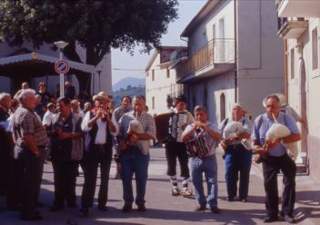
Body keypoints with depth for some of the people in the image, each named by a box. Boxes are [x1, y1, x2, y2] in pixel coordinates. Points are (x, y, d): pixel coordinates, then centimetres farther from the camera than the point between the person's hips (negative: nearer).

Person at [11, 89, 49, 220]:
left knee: (26, 182, 16)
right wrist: (36, 151, -18)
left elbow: (17, 135, 19)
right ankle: (28, 213, 5)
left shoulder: (20, 111, 15)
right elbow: (27, 137, -27)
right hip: (30, 152, -11)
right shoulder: (26, 114, -19)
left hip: (22, 150, 11)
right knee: (32, 183, -2)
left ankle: (28, 209, 25)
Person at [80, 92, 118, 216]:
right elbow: (84, 127, -15)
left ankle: (102, 203, 22)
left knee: (105, 178, 11)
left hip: (106, 149, 3)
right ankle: (85, 206, -5)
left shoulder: (110, 116, 8)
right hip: (92, 149, -3)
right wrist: (96, 116, -20)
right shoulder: (90, 114, 3)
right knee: (90, 178, -7)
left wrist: (107, 118, -14)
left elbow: (115, 132, -4)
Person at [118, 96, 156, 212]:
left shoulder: (149, 118, 3)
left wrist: (137, 136, -20)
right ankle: (128, 202, 15)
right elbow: (118, 132, 5)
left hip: (141, 151, -1)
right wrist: (121, 142, -12)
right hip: (126, 150, 2)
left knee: (141, 178, 4)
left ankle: (140, 202, 16)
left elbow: (151, 135, -10)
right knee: (126, 177, 4)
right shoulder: (125, 117, 9)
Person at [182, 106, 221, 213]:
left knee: (212, 181, -2)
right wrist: (194, 128, -17)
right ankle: (201, 203, 17)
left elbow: (218, 137, -16)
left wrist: (205, 127, -22)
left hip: (209, 158, -2)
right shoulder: (190, 127, 7)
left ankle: (213, 204, 2)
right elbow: (183, 138, -8)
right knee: (197, 182, 6)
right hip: (195, 159, 2)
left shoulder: (211, 126, 2)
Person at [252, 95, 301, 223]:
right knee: (269, 185, 3)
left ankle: (287, 212, 11)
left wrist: (279, 141, -31)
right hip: (268, 158, 1)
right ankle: (272, 214, 14)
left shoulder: (287, 118, -11)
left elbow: (297, 136, -20)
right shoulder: (259, 120, -7)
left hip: (286, 156, -1)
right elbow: (254, 141, -1)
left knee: (290, 182, 0)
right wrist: (258, 148, -25)